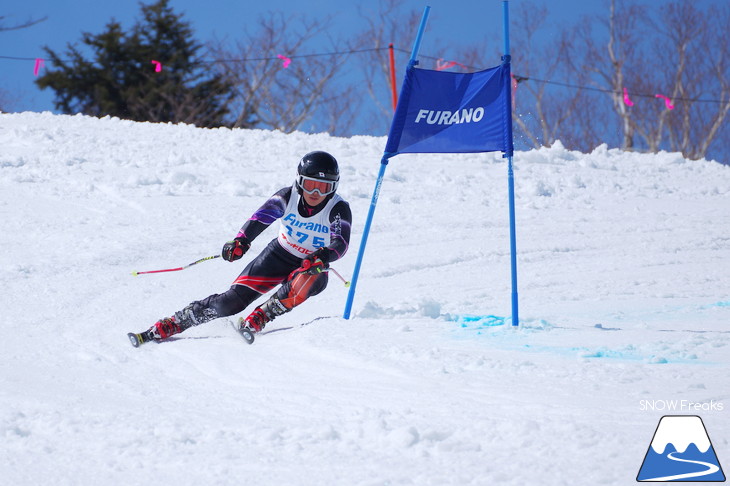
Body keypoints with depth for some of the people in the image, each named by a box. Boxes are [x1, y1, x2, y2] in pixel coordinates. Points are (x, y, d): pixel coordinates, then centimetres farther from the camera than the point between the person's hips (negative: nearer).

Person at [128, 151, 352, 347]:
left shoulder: (339, 209, -18)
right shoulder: (287, 197, -14)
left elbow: (341, 244, -30)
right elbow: (261, 218, -28)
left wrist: (322, 258, -52)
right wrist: (241, 240, -48)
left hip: (312, 268, -1)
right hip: (278, 256, 1)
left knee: (303, 283, -39)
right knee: (234, 299, -13)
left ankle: (255, 321, -31)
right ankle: (166, 327, -7)